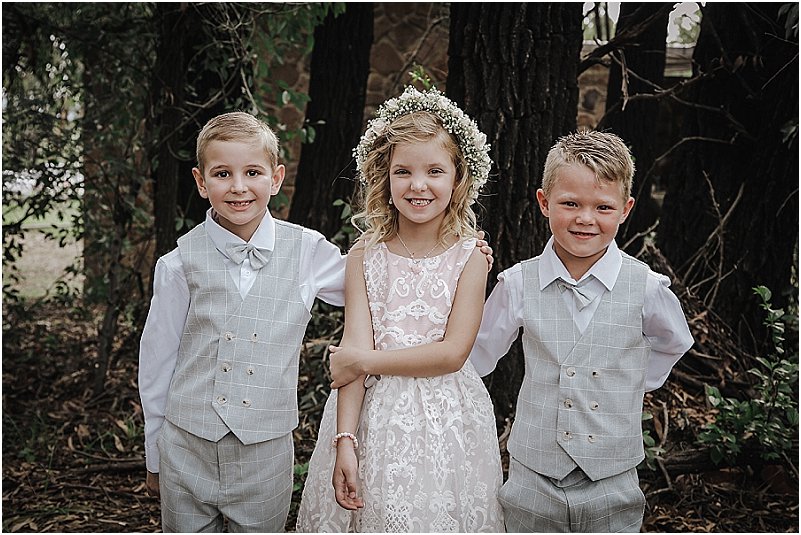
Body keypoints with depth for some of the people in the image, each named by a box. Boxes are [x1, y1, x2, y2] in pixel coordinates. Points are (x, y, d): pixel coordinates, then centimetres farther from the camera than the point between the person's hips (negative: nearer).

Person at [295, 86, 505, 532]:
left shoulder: (468, 259, -4)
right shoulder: (365, 258, -1)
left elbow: (453, 353, -12)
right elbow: (355, 352, -8)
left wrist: (363, 360, -11)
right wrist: (344, 441, -15)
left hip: (445, 424, -1)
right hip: (373, 417, 1)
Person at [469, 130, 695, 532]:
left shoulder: (646, 287, -6)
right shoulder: (518, 283, -6)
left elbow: (673, 344, 15)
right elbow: (477, 357, 7)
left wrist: (631, 385, 7)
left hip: (613, 485, 0)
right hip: (532, 481, 0)